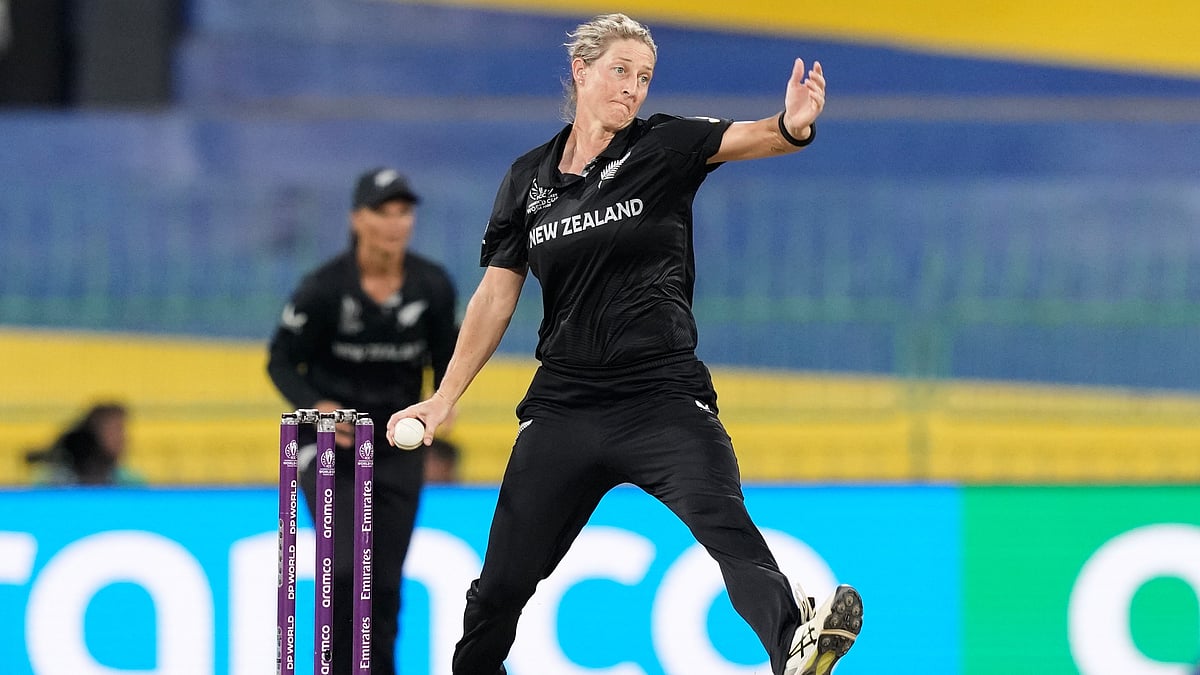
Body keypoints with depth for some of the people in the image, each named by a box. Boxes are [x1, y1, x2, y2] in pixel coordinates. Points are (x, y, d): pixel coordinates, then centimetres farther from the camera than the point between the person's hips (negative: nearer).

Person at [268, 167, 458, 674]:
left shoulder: (432, 286, -7)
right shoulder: (324, 288, -16)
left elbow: (445, 356, 9)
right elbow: (281, 361, -7)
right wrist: (315, 405, -24)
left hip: (399, 446, 3)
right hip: (330, 441, -3)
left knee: (385, 581, 5)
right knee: (346, 568, -17)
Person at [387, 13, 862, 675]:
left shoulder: (664, 148, 1)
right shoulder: (528, 178, 9)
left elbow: (743, 138, -18)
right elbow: (496, 295, 15)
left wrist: (791, 125, -41)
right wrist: (443, 398, 13)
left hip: (664, 396, -4)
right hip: (563, 405, 4)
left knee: (723, 526, -29)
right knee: (501, 583, 7)